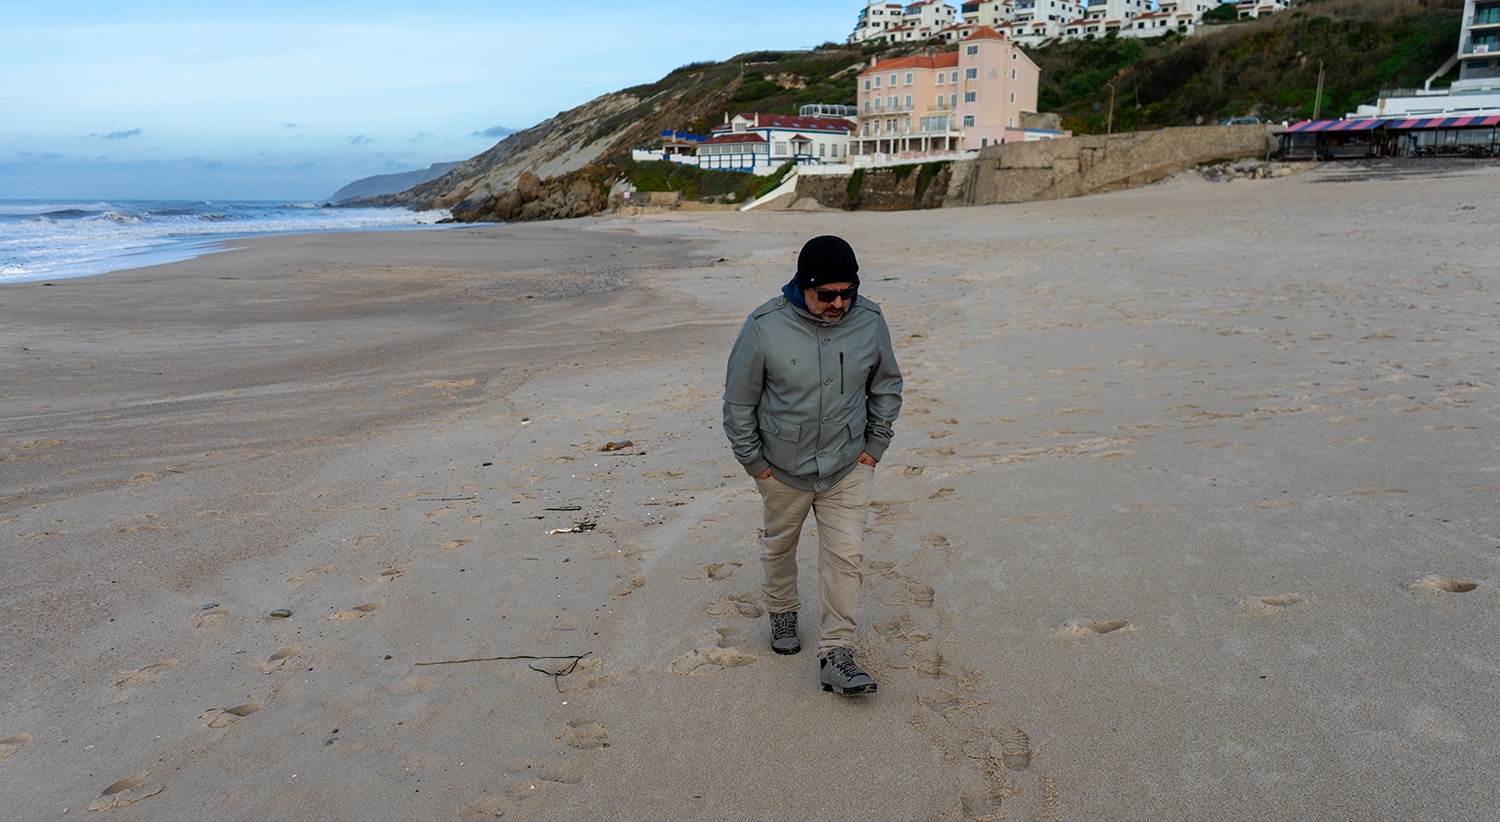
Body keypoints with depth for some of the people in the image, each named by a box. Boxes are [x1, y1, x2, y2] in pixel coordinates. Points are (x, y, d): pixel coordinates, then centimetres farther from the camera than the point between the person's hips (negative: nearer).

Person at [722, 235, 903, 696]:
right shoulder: (764, 327, -19)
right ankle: (782, 611, 48)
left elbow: (886, 386, 8)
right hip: (783, 468, -1)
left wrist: (876, 443, 3)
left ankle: (837, 657, 7)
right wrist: (753, 460, -5)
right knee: (779, 546, 20)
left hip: (848, 467, 1)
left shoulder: (870, 321, -10)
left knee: (846, 554, -4)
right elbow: (739, 401, -7)